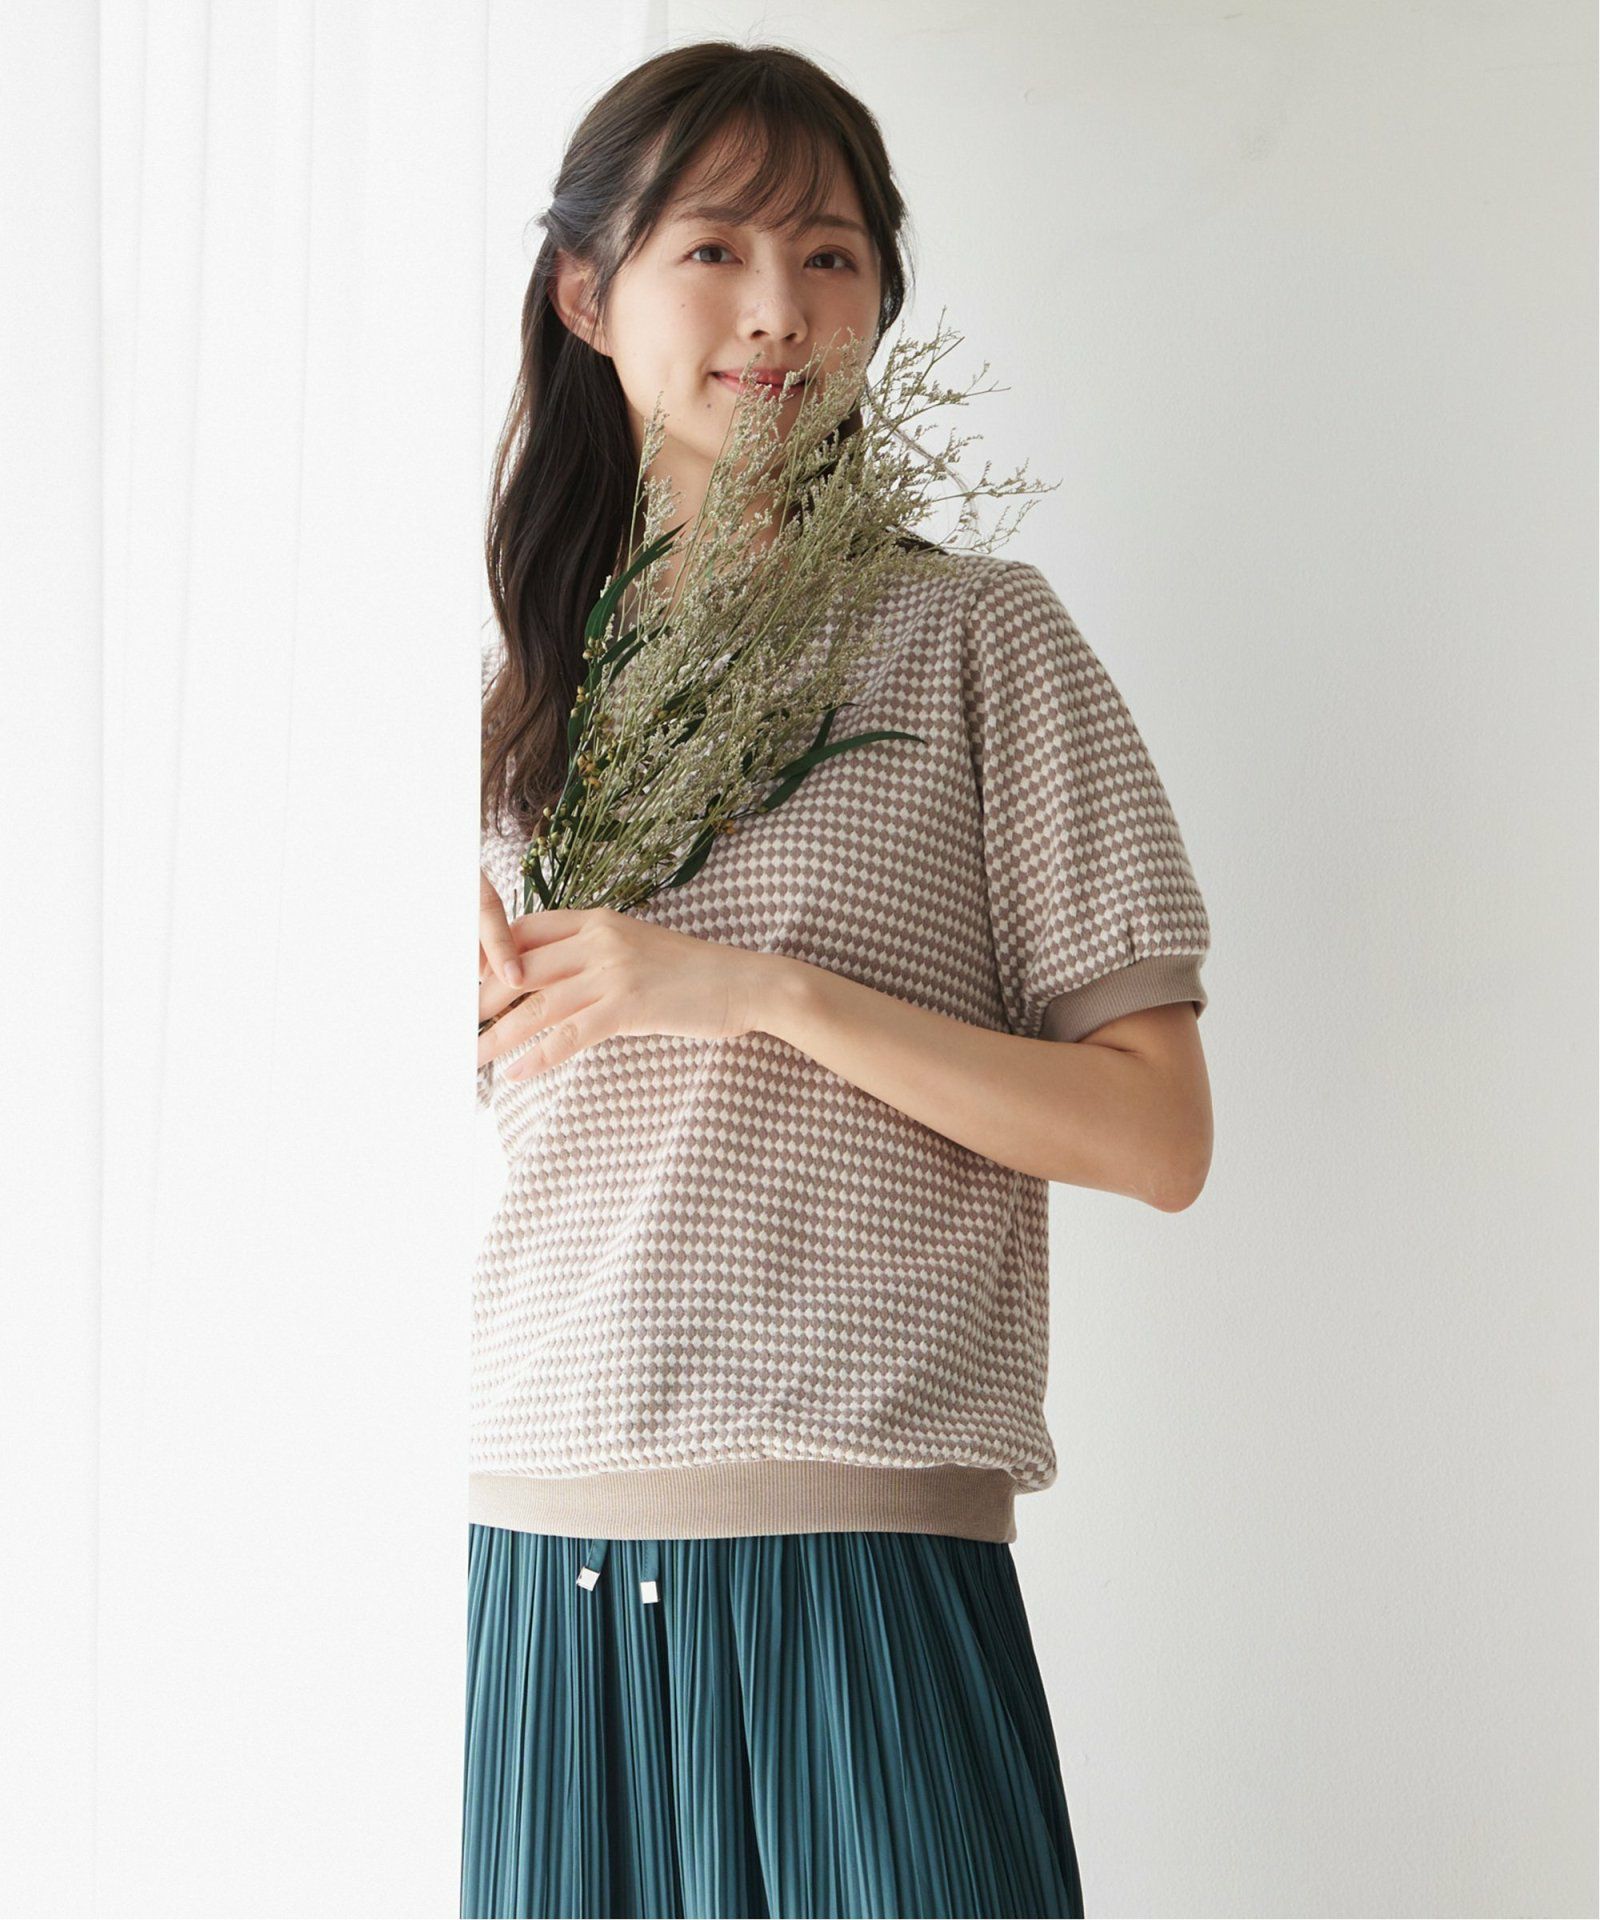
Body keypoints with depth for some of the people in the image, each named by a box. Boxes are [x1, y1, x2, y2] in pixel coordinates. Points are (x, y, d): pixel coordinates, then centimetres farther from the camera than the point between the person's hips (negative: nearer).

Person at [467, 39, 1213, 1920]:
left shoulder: (972, 632, 1)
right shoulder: (524, 671, 14)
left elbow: (1159, 1135, -5)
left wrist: (767, 994, -13)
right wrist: (480, 1002, 0)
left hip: (859, 1549, -3)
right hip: (546, 1555, 4)